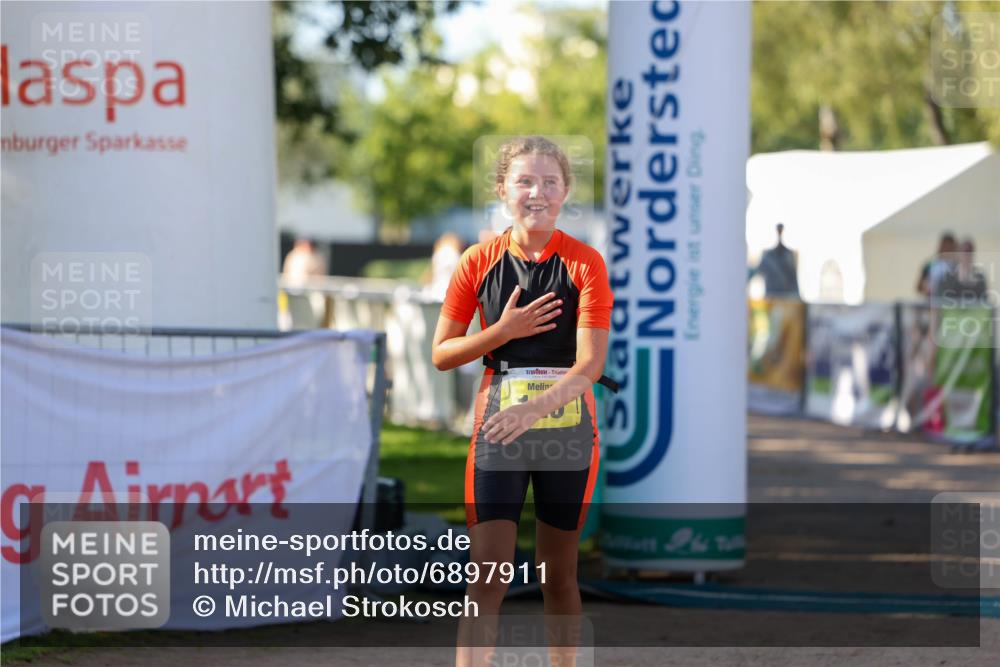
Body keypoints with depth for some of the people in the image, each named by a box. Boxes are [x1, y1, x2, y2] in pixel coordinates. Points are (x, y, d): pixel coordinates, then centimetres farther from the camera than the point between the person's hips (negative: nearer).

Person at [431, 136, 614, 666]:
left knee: (558, 573, 11)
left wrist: (534, 408, -30)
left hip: (567, 424, 0)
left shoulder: (584, 262, -5)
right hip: (496, 425, 0)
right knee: (486, 575, -9)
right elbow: (441, 354, 4)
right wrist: (504, 331, -11)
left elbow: (590, 364, -14)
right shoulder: (480, 261, 0)